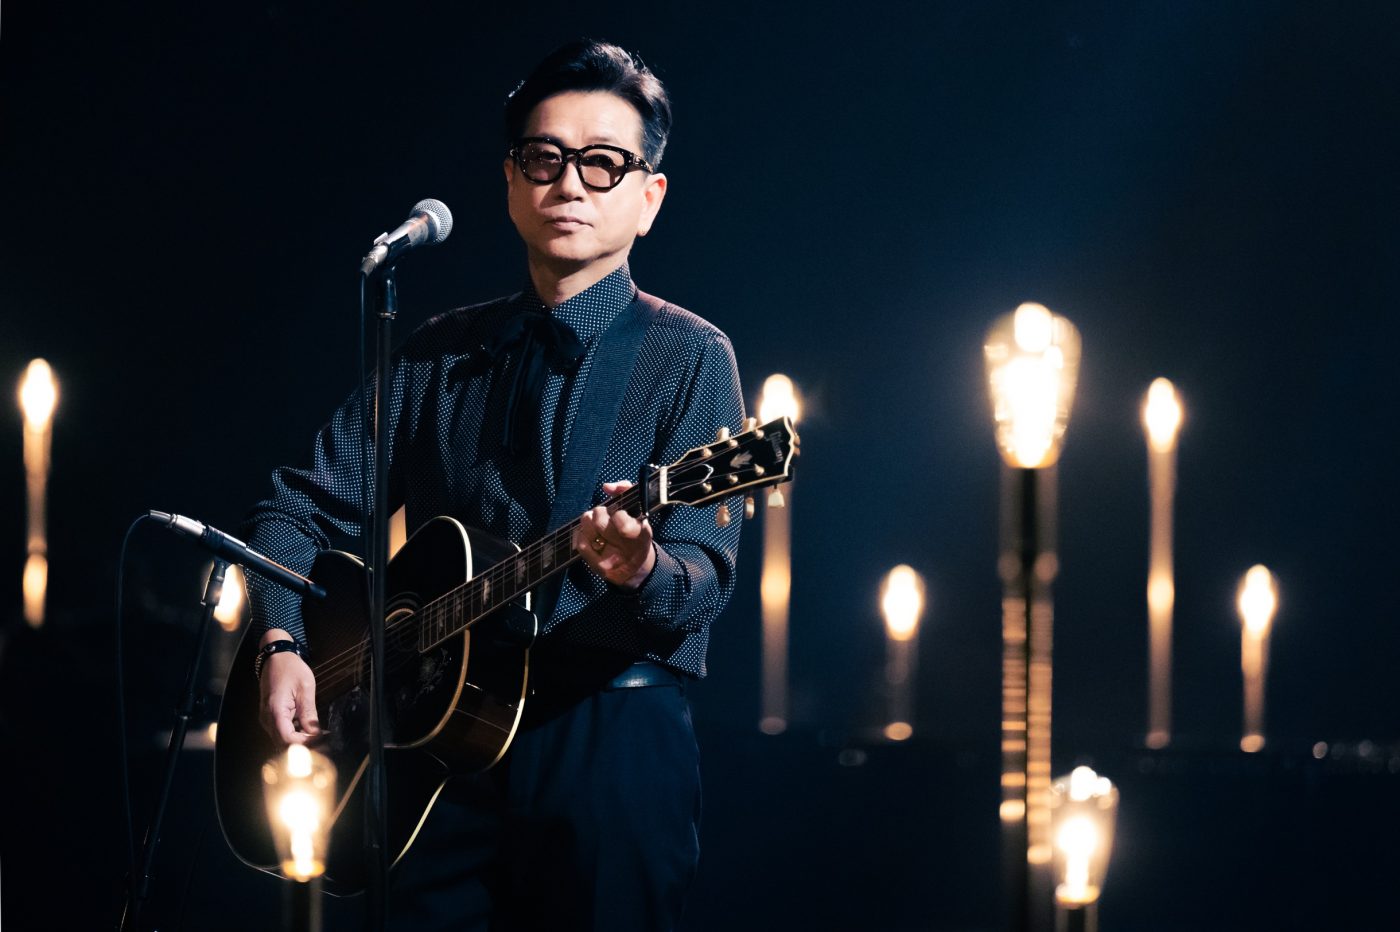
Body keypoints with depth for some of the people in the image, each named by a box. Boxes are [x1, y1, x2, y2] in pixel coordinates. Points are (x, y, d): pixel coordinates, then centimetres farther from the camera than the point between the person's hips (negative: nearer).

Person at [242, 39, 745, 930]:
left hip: (611, 732, -3)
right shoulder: (439, 355, 14)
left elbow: (704, 577, -9)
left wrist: (641, 570, -33)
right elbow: (300, 508, 14)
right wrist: (281, 645, -4)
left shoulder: (688, 356, 1)